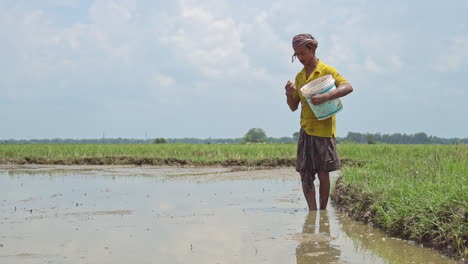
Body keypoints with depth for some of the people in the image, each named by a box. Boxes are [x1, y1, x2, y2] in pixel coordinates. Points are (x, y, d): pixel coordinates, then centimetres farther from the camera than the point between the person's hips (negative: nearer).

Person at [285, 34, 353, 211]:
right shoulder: (300, 76, 15)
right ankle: (312, 211, 4)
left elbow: (348, 87, -19)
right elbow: (294, 106, 17)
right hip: (305, 131, 6)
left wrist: (325, 97, -32)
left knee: (323, 174, 0)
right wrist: (289, 94, -5)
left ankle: (323, 212, 10)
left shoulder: (326, 71, -4)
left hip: (323, 130, -6)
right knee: (304, 174, 0)